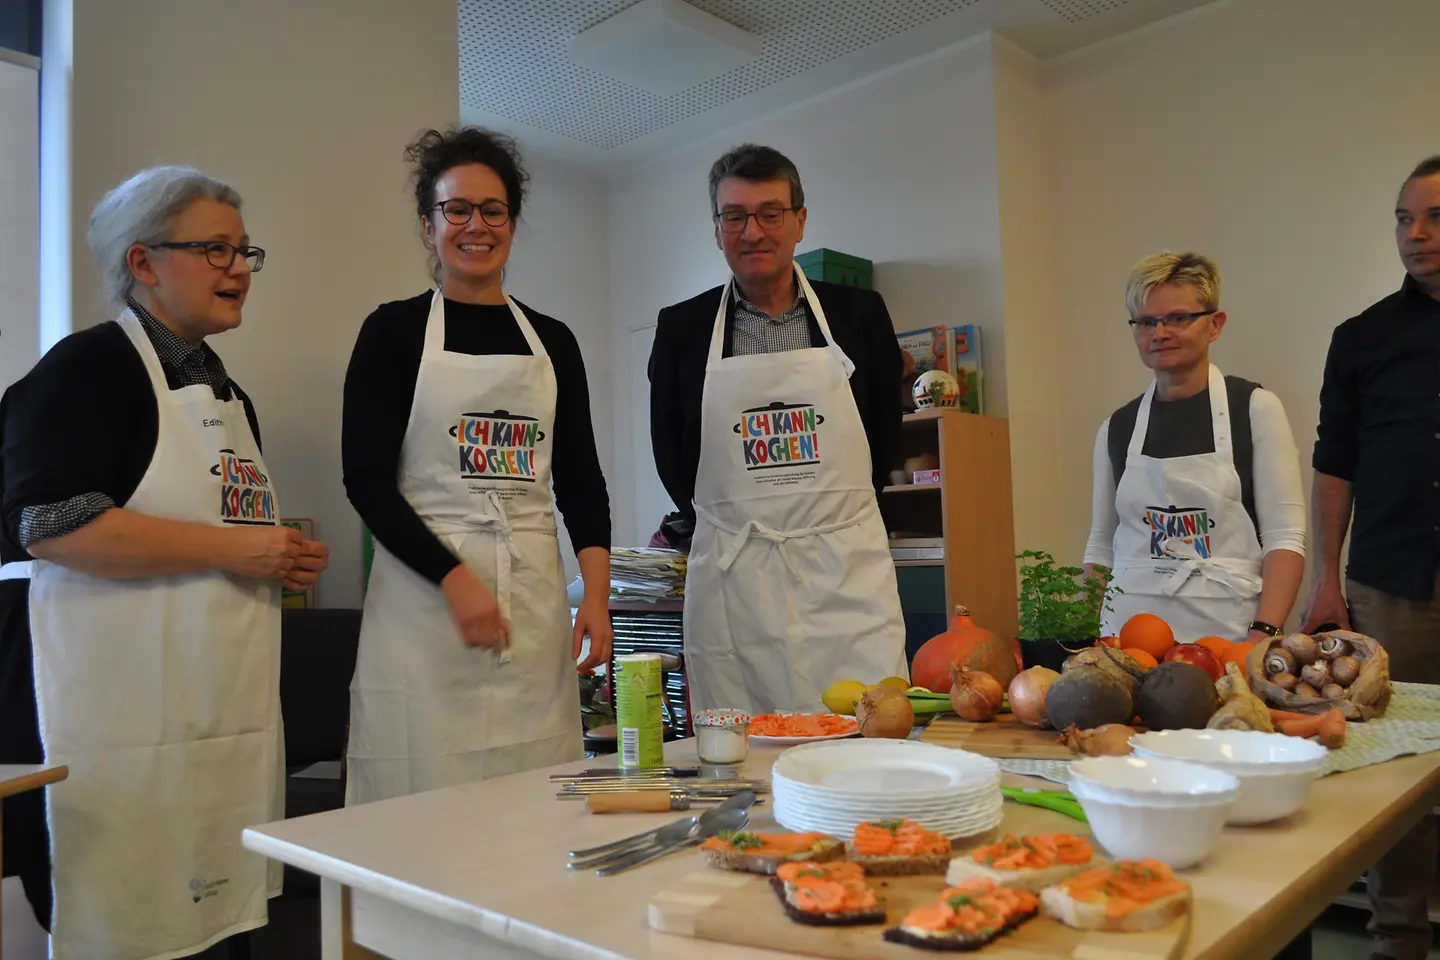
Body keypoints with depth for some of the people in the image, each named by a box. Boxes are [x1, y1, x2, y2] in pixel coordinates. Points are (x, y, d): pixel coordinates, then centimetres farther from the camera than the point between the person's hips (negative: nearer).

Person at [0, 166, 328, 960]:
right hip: (130, 728, -7)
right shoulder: (88, 367, -6)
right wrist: (233, 548, -18)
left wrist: (283, 563, 8)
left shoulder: (227, 392, 18)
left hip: (233, 712, 8)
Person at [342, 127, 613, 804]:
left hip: (536, 596, 3)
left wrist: (597, 593, 0)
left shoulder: (552, 340, 13)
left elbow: (580, 479, 12)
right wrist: (455, 578, -13)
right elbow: (366, 480, -3)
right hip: (424, 592, -3)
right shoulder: (394, 330, 3)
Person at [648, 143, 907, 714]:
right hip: (730, 580, 0)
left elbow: (887, 432, 14)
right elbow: (670, 455, 11)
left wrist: (832, 513, 12)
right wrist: (735, 526, 11)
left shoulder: (860, 314, 6)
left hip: (846, 569, 1)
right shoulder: (681, 328, 4)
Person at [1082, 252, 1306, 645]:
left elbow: (1284, 538, -6)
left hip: (1224, 629, -2)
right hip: (1129, 632, 2)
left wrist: (1263, 635, -17)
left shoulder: (1255, 409, 0)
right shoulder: (1117, 428, 8)